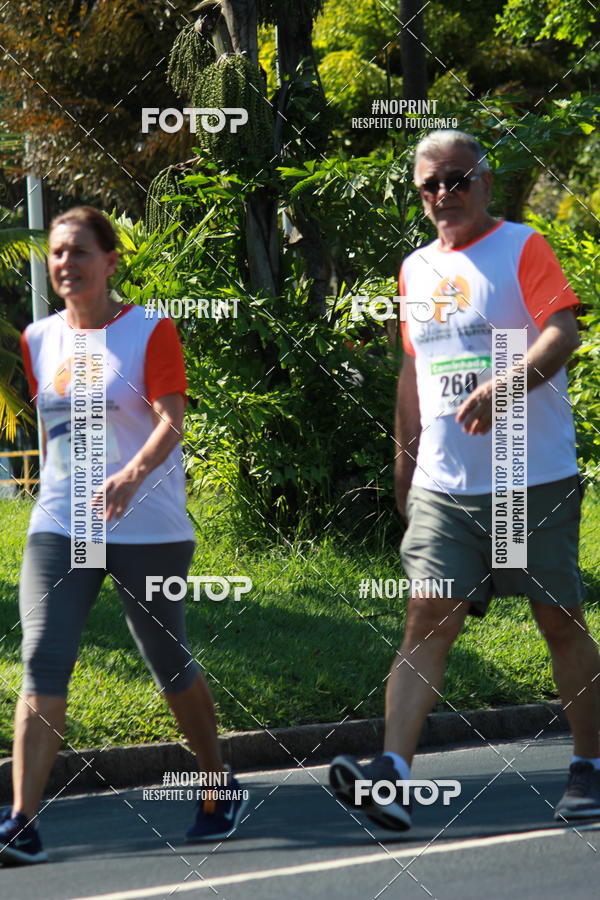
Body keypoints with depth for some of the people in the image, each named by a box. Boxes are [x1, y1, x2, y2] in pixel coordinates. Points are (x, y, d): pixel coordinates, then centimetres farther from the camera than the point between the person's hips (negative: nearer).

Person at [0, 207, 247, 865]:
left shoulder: (150, 331, -5)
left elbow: (170, 421, -16)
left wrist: (131, 476, -32)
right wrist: (57, 490, 14)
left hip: (147, 528, -3)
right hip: (58, 527, 3)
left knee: (169, 666, 8)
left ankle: (220, 789, 30)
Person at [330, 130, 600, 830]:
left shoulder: (522, 248, -3)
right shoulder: (416, 269, 14)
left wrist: (503, 386, -33)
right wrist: (404, 467, 20)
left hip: (534, 483, -4)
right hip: (443, 485, 4)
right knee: (427, 619, -8)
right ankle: (392, 777, -19)